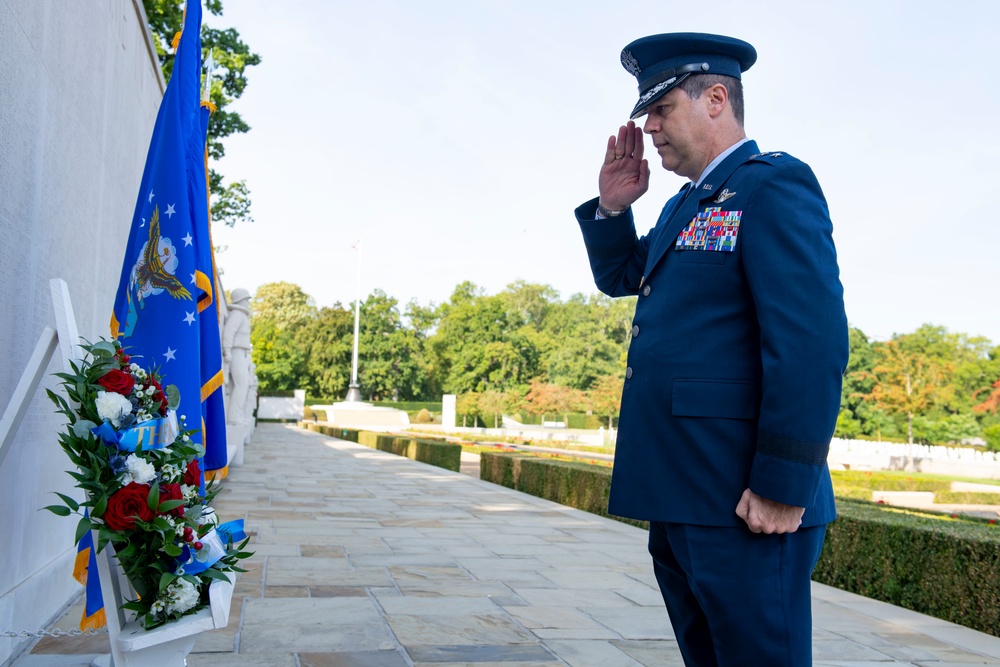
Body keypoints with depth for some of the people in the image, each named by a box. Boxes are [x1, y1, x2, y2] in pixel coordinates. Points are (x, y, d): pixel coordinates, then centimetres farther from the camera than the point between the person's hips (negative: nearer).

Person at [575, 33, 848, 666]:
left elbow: (813, 339, -20)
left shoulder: (775, 184, -11)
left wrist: (784, 487, -22)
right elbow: (618, 275, 28)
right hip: (678, 496, 9)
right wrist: (613, 204, 10)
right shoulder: (687, 205, 18)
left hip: (741, 502, -9)